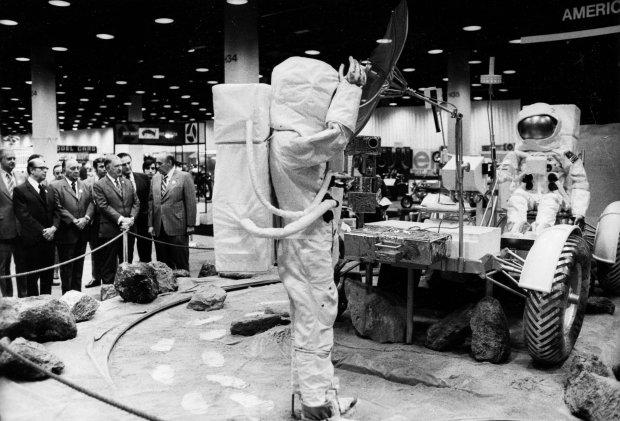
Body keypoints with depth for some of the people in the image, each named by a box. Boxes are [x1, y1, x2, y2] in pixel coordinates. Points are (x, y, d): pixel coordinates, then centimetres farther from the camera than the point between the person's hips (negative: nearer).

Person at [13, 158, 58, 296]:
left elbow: (55, 212, 11)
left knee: (48, 277, 9)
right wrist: (42, 231, -15)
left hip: (49, 239, 6)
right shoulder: (20, 190, -5)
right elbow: (23, 216, -12)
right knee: (32, 278, 2)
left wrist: (53, 228, -8)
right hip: (31, 242, -6)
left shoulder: (49, 191, 15)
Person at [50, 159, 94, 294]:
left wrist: (86, 218, -11)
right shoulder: (56, 186, -5)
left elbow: (91, 203, 7)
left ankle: (77, 292, 22)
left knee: (79, 265, 13)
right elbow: (58, 208, -13)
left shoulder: (85, 186, 13)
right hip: (66, 233, -5)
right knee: (66, 268, 4)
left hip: (82, 232, 5)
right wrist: (74, 220, -18)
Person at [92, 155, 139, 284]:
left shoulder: (127, 183, 14)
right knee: (109, 266, 3)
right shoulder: (99, 185, -4)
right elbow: (104, 206, -12)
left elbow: (136, 202, 10)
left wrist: (131, 218, -6)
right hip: (110, 231, -5)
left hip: (128, 229, 5)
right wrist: (121, 219, -18)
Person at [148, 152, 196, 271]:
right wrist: (151, 224, 7)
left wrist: (190, 225, -8)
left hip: (178, 228, -5)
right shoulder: (155, 178, 13)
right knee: (163, 263, 8)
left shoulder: (184, 177, -2)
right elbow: (151, 202, 13)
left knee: (181, 262, 1)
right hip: (159, 229, 5)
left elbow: (191, 202, -5)